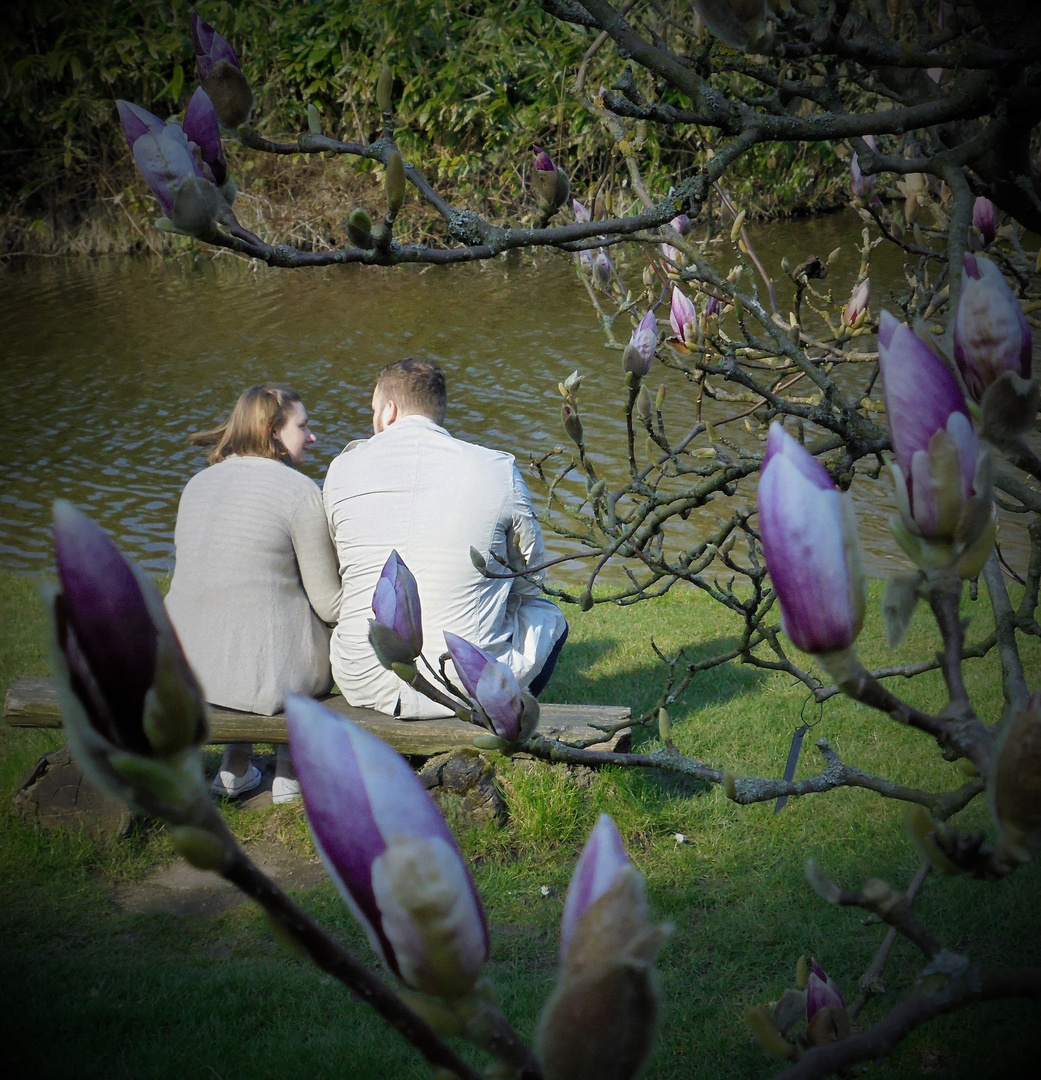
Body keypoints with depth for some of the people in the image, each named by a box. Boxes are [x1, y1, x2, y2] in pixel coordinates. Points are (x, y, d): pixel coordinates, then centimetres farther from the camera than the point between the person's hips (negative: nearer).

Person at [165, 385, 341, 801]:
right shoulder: (300, 490, -11)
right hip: (263, 670, -6)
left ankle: (235, 766, 38)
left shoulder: (197, 484, 9)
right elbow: (330, 605, -9)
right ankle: (290, 772, 33)